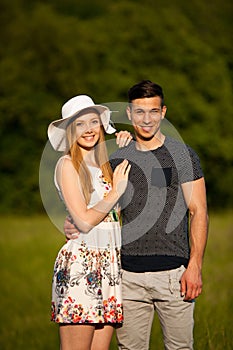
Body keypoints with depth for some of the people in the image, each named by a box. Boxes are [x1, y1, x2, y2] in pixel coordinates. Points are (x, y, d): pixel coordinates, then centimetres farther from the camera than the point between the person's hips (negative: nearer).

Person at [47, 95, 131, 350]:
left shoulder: (103, 167, 19)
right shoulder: (67, 165, -4)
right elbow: (84, 221, -12)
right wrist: (116, 191, -1)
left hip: (109, 263, 8)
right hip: (80, 260, -7)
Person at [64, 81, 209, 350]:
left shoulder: (182, 155, 2)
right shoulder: (117, 160, 12)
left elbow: (198, 212, -1)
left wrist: (194, 267, -10)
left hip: (173, 273, -3)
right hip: (129, 276, 3)